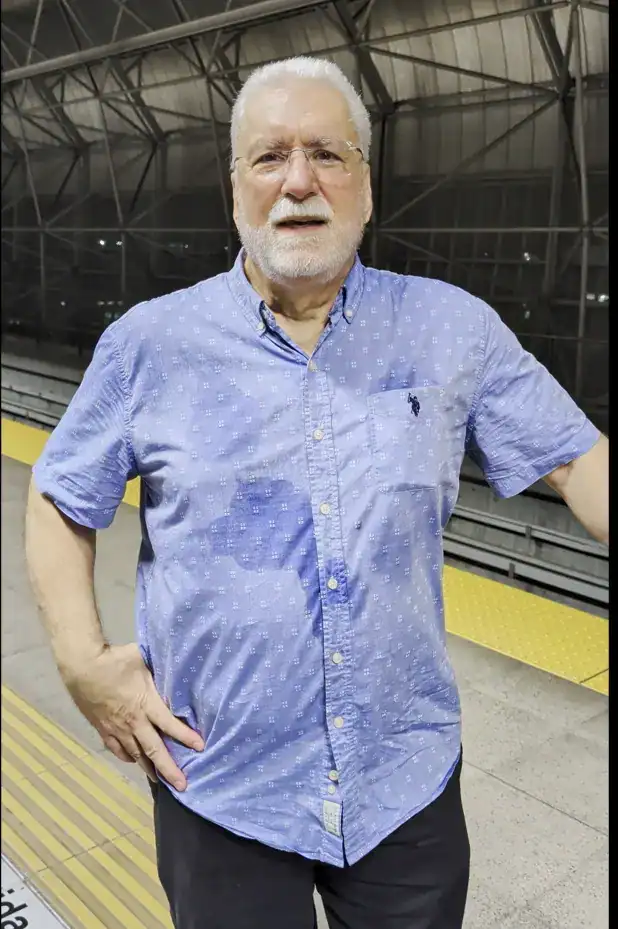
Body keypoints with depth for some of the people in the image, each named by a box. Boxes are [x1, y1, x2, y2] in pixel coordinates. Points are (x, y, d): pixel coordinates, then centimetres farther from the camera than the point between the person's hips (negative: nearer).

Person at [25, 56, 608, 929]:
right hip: (217, 778, 0)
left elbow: (578, 460, 1)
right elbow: (59, 503, 4)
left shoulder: (454, 327, -3)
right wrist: (82, 661, -7)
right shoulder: (150, 342, -4)